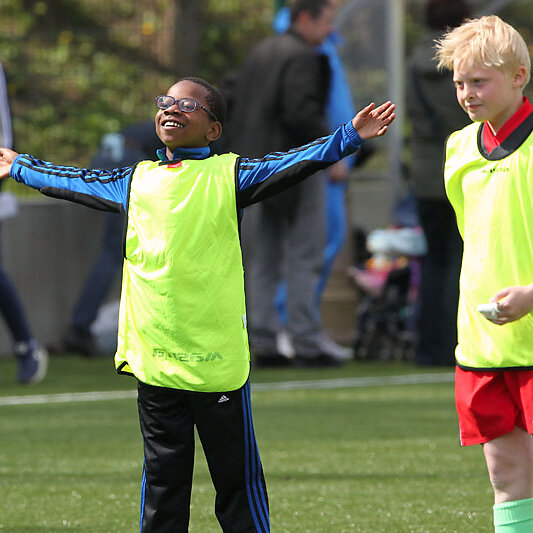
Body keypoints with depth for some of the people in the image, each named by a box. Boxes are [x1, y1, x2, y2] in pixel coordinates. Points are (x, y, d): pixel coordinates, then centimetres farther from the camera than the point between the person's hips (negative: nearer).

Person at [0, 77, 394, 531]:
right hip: (152, 359, 4)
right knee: (162, 480, 11)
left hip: (217, 358, -4)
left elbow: (293, 165, -7)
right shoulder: (136, 181, 14)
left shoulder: (229, 175, 1)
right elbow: (76, 183, 28)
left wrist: (350, 136, -18)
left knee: (237, 478, 1)